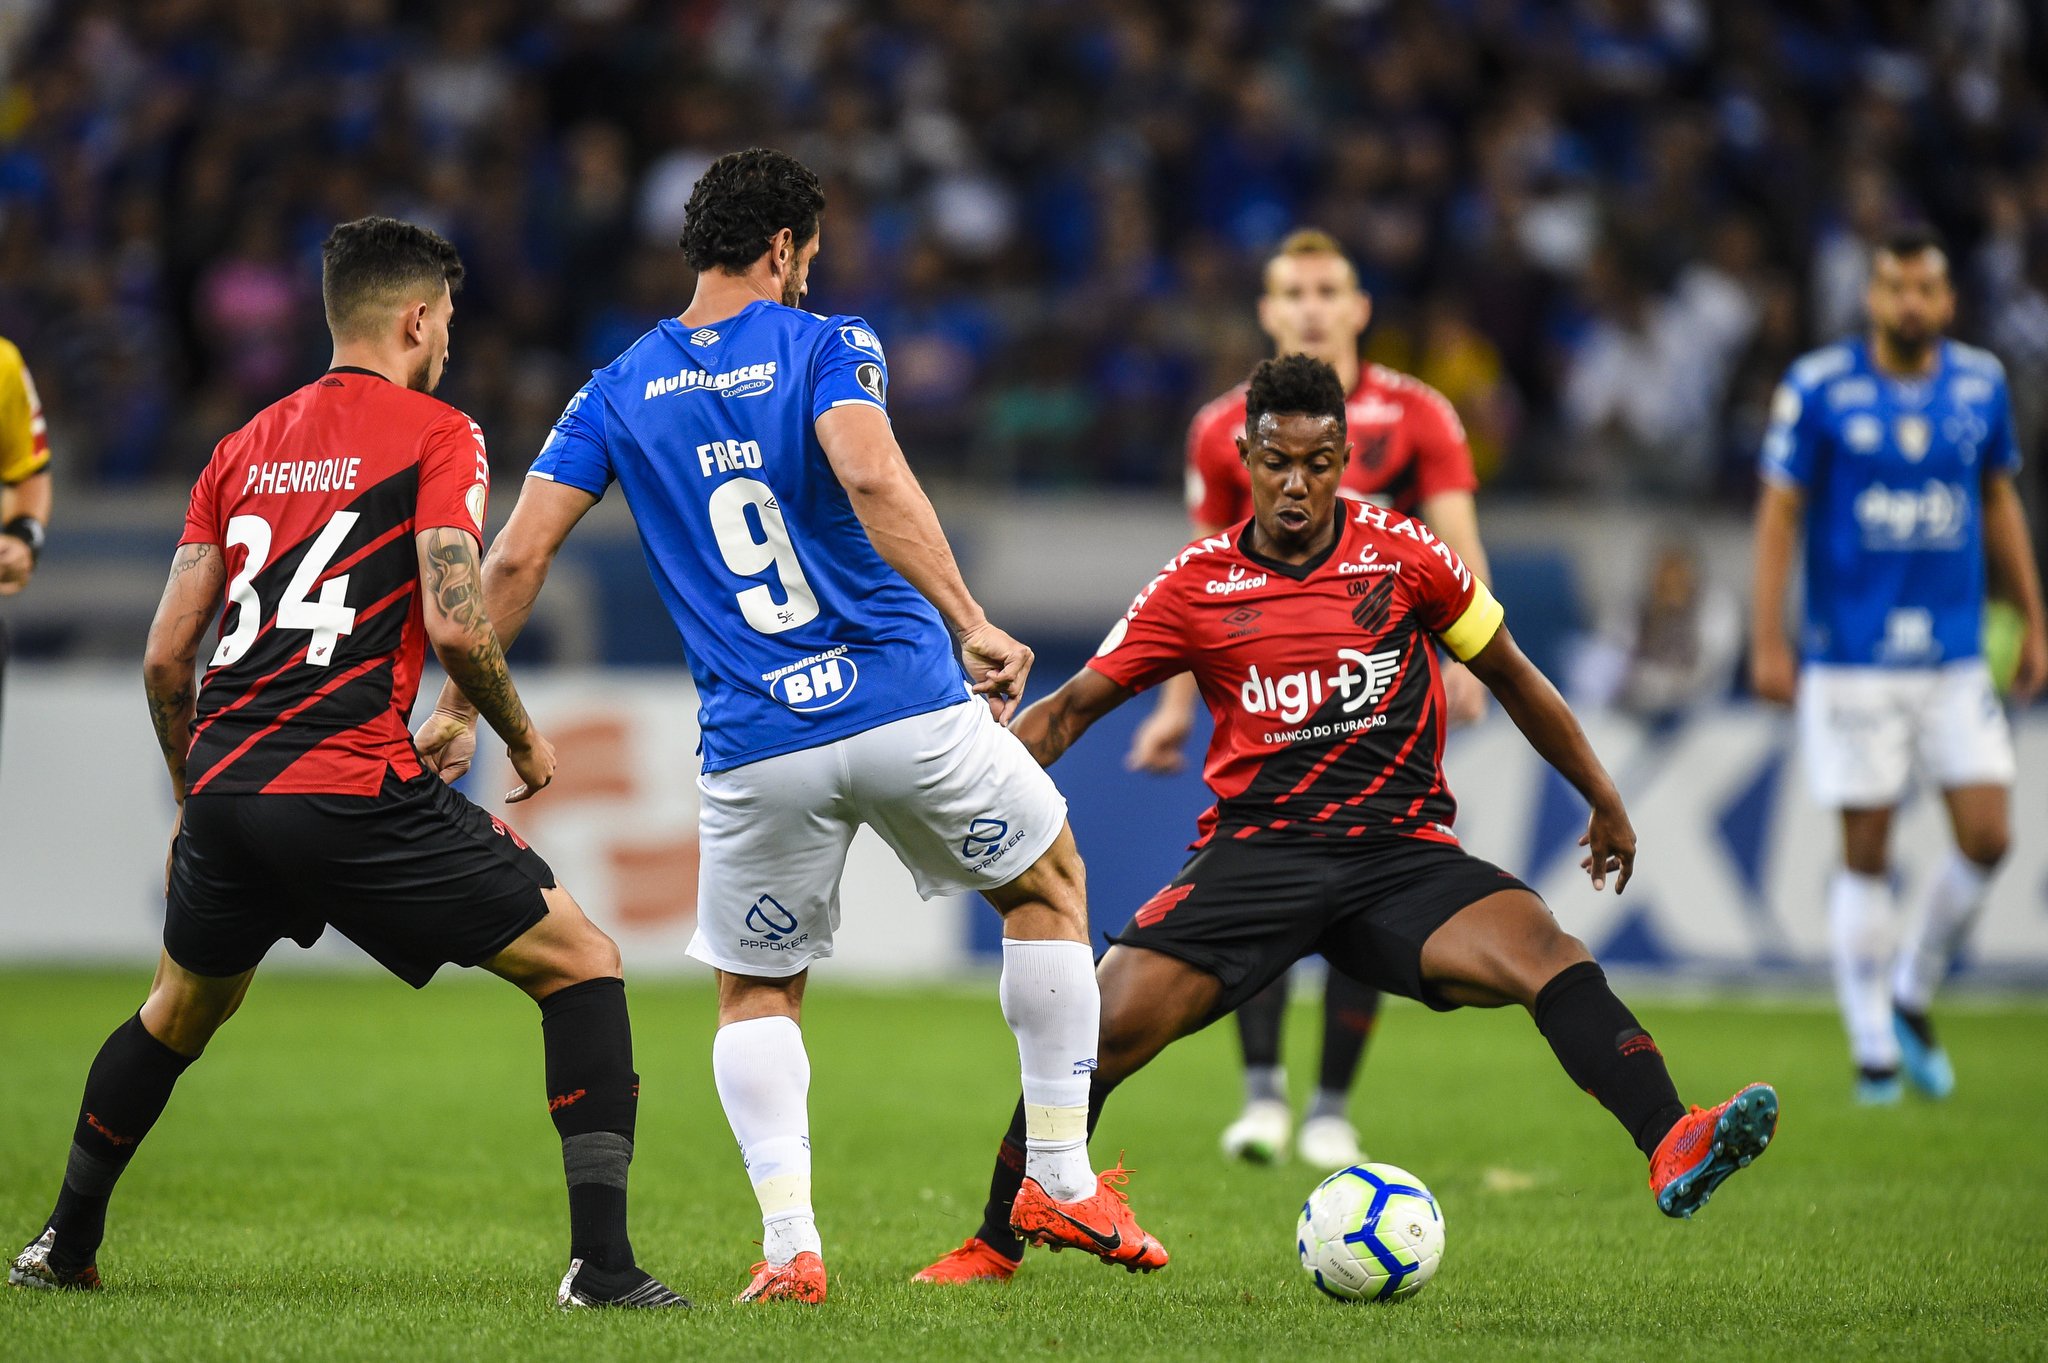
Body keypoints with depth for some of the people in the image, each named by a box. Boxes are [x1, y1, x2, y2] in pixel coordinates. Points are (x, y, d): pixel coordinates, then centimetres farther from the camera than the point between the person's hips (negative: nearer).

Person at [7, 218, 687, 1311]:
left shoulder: (247, 445, 17)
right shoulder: (437, 438, 0)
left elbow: (166, 656, 16)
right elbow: (455, 626, -13)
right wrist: (521, 737, 4)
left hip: (226, 785, 6)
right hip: (354, 791, -6)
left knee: (180, 1009, 31)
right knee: (581, 965, 3)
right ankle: (602, 1263, -8)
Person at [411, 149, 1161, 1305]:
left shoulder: (619, 394, 8)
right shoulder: (827, 347, -1)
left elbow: (517, 559, 3)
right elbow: (872, 480, -21)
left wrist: (457, 711, 13)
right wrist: (970, 624, -23)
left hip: (758, 749, 2)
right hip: (905, 703, -2)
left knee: (756, 993, 20)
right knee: (1050, 881, 24)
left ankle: (788, 1244, -1)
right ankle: (1062, 1180, 21)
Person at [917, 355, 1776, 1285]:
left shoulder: (1401, 554, 4)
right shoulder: (1198, 584, 4)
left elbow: (1509, 676, 16)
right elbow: (1073, 708, 9)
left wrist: (1604, 800, 22)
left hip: (1402, 850, 0)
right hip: (1255, 850, 0)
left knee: (1548, 954, -28)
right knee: (1108, 1025, -17)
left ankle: (1673, 1150, -45)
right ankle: (994, 1248, 1)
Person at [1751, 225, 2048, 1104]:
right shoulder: (1818, 388, -6)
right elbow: (1779, 512, -3)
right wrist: (1768, 642, -8)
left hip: (1956, 658, 4)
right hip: (1851, 660, -3)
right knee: (1865, 853, -1)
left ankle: (1911, 998, 18)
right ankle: (1873, 1049, 9)